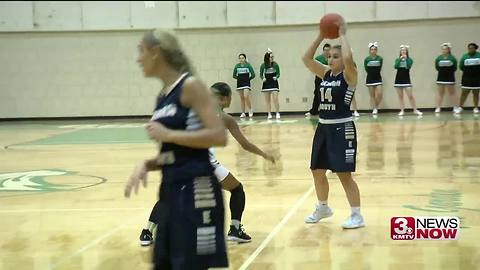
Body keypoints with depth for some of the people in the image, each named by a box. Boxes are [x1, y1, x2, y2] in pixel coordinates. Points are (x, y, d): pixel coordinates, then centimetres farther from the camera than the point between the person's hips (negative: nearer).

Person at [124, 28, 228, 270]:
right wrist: (145, 165, 0)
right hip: (171, 190, 8)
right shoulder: (162, 97, 13)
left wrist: (168, 134, -17)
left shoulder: (190, 86, -10)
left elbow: (219, 137, -19)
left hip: (196, 190, -8)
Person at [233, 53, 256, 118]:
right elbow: (234, 75, 13)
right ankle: (243, 113, 10)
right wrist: (239, 78, 8)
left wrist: (248, 78, 4)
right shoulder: (237, 66, 4)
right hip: (239, 83, 4)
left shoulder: (248, 65, -6)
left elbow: (253, 75, -4)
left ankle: (250, 110, 4)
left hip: (246, 83, -4)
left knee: (246, 97, -15)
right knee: (242, 98, 6)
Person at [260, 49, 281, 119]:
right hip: (266, 84, 2)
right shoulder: (263, 65, -4)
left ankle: (278, 113, 0)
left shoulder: (275, 64, -6)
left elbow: (278, 74, 0)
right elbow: (261, 75, 4)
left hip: (274, 84, -2)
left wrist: (276, 77, -20)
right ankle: (269, 114, 15)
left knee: (275, 100, -10)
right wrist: (263, 78, -15)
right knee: (267, 100, 7)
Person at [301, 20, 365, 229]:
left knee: (344, 174, -6)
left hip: (342, 128, -8)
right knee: (317, 171, 16)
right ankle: (322, 208, 36)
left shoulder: (349, 75, -10)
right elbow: (306, 59, 4)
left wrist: (342, 35, -18)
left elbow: (348, 59, -31)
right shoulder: (325, 73, 9)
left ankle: (357, 216, 4)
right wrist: (321, 36, -1)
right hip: (324, 127, 8)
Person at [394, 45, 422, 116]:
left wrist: (406, 59, -16)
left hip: (406, 79, -2)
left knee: (410, 96, -7)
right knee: (400, 96, 5)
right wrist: (400, 59, -15)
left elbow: (409, 67, -15)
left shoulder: (409, 60, 2)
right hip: (398, 80, 2)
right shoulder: (397, 60, 8)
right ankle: (402, 110, 10)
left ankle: (415, 110, 0)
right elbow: (396, 67, -10)